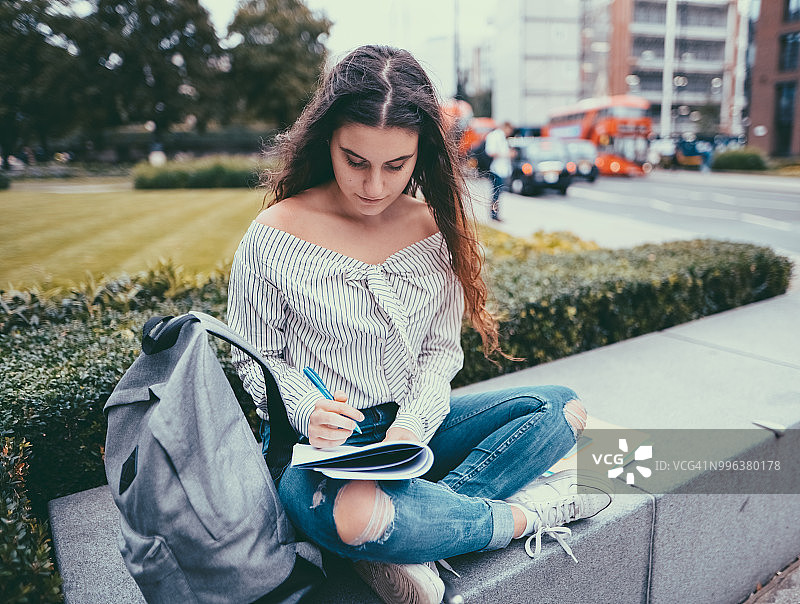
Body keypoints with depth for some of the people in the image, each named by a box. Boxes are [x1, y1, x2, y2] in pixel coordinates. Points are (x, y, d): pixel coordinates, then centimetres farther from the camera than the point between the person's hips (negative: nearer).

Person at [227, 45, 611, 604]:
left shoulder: (434, 227, -1)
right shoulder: (275, 237, -12)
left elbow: (442, 348, 3)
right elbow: (256, 358, -2)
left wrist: (413, 422, -15)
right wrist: (307, 411, -22)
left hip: (413, 423, 5)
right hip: (316, 444, -4)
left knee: (561, 408, -10)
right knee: (353, 516, -39)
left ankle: (406, 542, -22)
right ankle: (524, 514, -11)